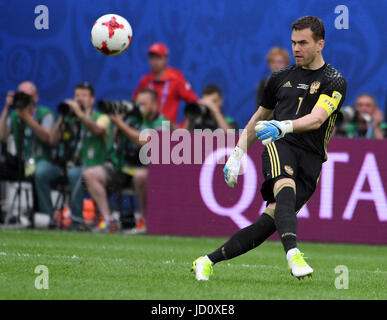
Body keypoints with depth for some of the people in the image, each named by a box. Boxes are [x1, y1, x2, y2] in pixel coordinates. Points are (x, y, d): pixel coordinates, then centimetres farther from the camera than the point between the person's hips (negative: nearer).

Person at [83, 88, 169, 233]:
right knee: (90, 174, -8)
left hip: (146, 168, -6)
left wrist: (122, 125, -22)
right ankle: (108, 219, -14)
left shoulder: (161, 123, -7)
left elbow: (144, 141, -23)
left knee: (140, 175, -42)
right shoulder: (134, 118, 9)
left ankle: (145, 220, -22)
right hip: (123, 167, 6)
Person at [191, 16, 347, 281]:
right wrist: (237, 154, 25)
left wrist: (283, 126, -30)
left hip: (311, 158, -2)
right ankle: (293, 254, -53)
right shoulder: (281, 78, 19)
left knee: (271, 220, -13)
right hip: (279, 148, 2)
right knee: (286, 190, -33)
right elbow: (260, 119, 31)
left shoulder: (334, 81, 4)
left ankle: (207, 262, -5)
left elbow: (316, 119, -13)